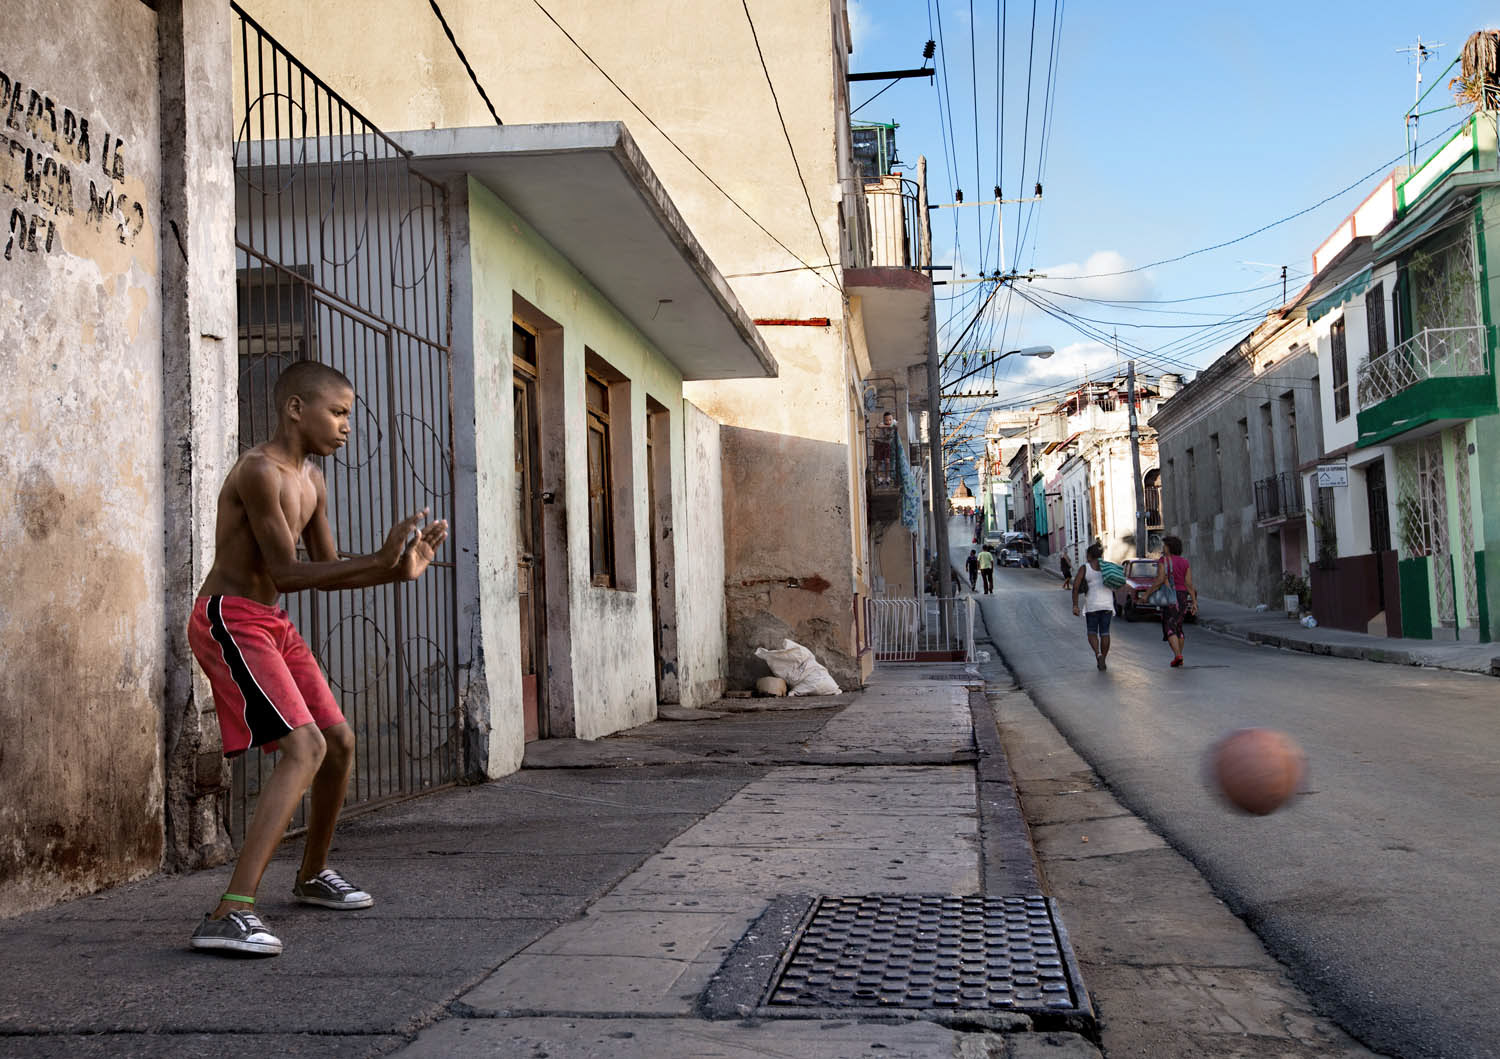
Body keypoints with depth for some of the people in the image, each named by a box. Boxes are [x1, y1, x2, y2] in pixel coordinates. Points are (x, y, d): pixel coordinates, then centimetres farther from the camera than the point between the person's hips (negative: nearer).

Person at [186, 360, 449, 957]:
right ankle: (230, 915, -26)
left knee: (340, 741, 14)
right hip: (230, 619, -10)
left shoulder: (311, 481, 12)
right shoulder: (260, 471, -17)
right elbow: (287, 574, -21)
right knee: (305, 749, -22)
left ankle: (313, 876, 34)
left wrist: (399, 570, 0)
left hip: (271, 625, 10)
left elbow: (329, 570, 15)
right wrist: (380, 560, -26)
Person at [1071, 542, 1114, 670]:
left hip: (1092, 605, -2)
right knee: (1104, 633, 11)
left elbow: (1076, 586, -12)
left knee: (1092, 632, 10)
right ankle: (1103, 661, 14)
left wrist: (1075, 605, -10)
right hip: (1107, 604, 2)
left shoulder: (1084, 568, -5)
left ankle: (1098, 654, -14)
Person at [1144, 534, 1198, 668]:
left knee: (1169, 628, -5)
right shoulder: (1185, 563, 6)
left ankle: (1177, 655, -22)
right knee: (1178, 627, 18)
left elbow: (1160, 580, -18)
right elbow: (1189, 583, -1)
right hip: (1184, 597, 6)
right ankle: (1179, 656, 18)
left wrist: (1147, 593, -10)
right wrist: (1194, 602, -1)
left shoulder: (1163, 561, -9)